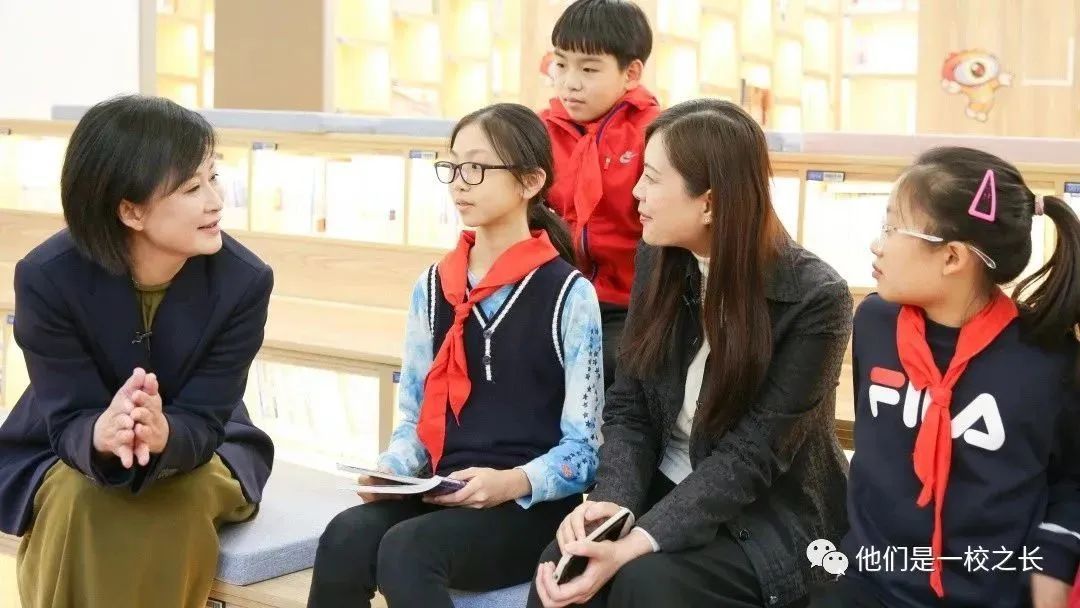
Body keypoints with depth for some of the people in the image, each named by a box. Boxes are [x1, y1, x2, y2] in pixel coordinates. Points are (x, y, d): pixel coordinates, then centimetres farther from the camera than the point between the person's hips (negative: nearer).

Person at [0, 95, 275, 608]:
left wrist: (163, 435, -49)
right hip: (64, 452, 0)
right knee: (79, 499, -32)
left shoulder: (243, 280, -23)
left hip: (193, 447, 1)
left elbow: (202, 421, -23)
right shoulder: (48, 277, -25)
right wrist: (102, 435, -50)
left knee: (180, 501, -32)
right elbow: (70, 420, -23)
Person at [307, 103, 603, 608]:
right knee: (346, 536, -27)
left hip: (533, 506, -4)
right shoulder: (434, 287, 12)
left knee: (406, 549, -32)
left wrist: (511, 483, -21)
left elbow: (584, 448, -4)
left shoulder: (569, 295, -4)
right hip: (445, 493, 4)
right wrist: (391, 470, -5)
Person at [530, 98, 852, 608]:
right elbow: (628, 406, 1)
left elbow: (750, 456, -21)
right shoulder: (658, 258, -2)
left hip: (769, 517, -4)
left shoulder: (814, 299, -19)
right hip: (665, 488, 4)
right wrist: (612, 500, -19)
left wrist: (637, 542, -30)